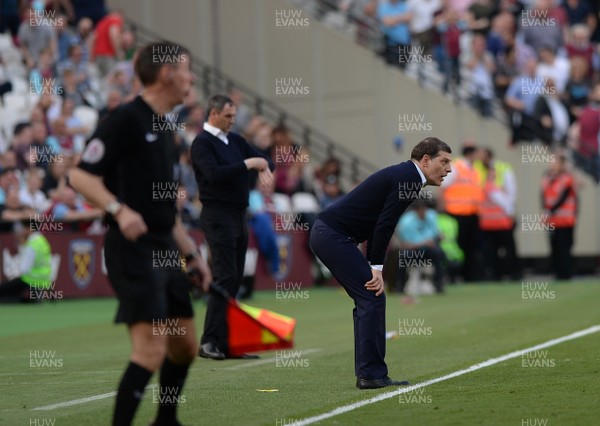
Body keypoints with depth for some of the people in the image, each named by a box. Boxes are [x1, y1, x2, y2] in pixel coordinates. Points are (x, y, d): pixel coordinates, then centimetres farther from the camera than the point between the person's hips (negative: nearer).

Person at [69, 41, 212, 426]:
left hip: (165, 250, 9)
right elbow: (80, 175, -15)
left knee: (185, 347, 15)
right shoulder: (126, 120, -9)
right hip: (134, 248, -9)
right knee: (152, 351, -17)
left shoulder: (165, 133, 18)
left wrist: (192, 254, 23)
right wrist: (118, 209, -29)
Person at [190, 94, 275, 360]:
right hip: (217, 216, -8)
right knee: (224, 278, -14)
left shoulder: (235, 141, 16)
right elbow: (214, 174, -22)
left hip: (238, 216, 8)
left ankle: (226, 343, 9)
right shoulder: (202, 143, -8)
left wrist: (264, 167, -4)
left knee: (234, 281, 6)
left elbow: (263, 158, 19)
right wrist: (248, 164, -18)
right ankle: (209, 342, -13)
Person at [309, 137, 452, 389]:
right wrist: (376, 268, -12)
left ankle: (366, 373, 14)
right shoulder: (407, 178, -13)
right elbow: (384, 225, -17)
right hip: (334, 236, -10)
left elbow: (380, 223, 19)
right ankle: (372, 374, -7)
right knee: (372, 298, -9)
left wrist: (373, 267, 13)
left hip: (326, 233, 10)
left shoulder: (404, 175, 17)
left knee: (368, 299, 13)